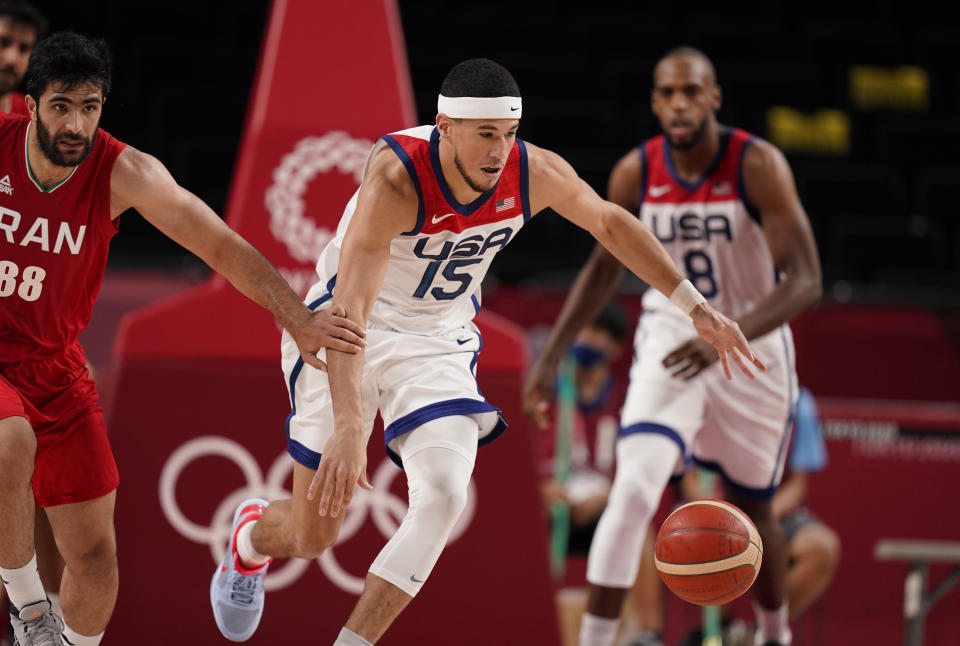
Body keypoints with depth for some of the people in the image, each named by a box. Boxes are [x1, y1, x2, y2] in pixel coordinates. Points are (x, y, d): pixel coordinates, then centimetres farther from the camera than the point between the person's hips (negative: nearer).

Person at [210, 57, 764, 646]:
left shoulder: (534, 173, -18)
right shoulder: (396, 179, -34)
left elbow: (610, 223, 2)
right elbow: (350, 309, -42)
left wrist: (696, 308, -1)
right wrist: (348, 428, -54)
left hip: (440, 342, 4)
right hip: (345, 334, -4)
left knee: (444, 497, -22)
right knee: (311, 536, 4)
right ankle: (251, 536, 42)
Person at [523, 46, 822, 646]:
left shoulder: (758, 165, -21)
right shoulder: (635, 174, -10)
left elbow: (805, 281, -26)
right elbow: (604, 269, 6)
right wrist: (551, 356, 0)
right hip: (670, 342, 1)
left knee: (753, 508, 15)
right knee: (633, 490, -21)